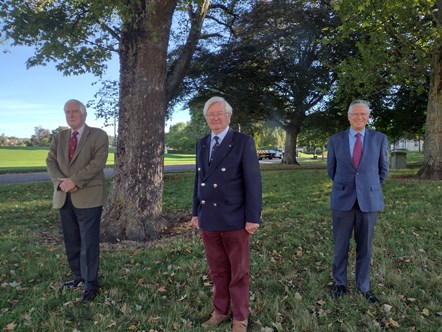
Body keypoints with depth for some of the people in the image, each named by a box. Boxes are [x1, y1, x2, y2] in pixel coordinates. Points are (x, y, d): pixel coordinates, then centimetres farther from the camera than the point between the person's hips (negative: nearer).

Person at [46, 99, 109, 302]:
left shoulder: (99, 135, -2)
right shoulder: (59, 137, 15)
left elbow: (97, 163, -13)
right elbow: (51, 161, 5)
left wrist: (74, 181, -19)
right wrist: (60, 181, -14)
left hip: (88, 197, -5)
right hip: (64, 197, 6)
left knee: (88, 243, -2)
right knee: (71, 241, 13)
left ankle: (90, 284, 9)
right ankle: (78, 276, 29)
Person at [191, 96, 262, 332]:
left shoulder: (243, 142, -7)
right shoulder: (202, 144, 10)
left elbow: (253, 181, -10)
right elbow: (199, 180, 14)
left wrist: (253, 217, -13)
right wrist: (196, 212, 13)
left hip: (234, 219, -4)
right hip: (208, 219, 5)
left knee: (238, 272, 9)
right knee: (217, 271, 16)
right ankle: (221, 311, 33)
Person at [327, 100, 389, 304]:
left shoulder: (379, 139, 1)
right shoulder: (335, 140, 1)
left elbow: (383, 169, 11)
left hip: (369, 200, 0)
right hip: (342, 200, 0)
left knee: (365, 246, 11)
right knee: (341, 245, 8)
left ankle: (363, 286, 27)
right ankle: (340, 283, 25)